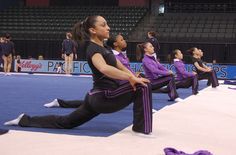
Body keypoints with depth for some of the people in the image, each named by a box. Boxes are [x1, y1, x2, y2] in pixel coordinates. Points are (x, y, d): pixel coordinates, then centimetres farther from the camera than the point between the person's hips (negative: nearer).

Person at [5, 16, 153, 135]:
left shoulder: (103, 48, 16)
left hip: (98, 97, 10)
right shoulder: (93, 49, -15)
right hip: (105, 97, -10)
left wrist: (133, 78, -1)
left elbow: (121, 67, 18)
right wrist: (131, 78, -36)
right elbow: (104, 68, -37)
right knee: (144, 86, -17)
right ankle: (142, 129, -10)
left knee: (65, 122, 19)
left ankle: (25, 120, 26)